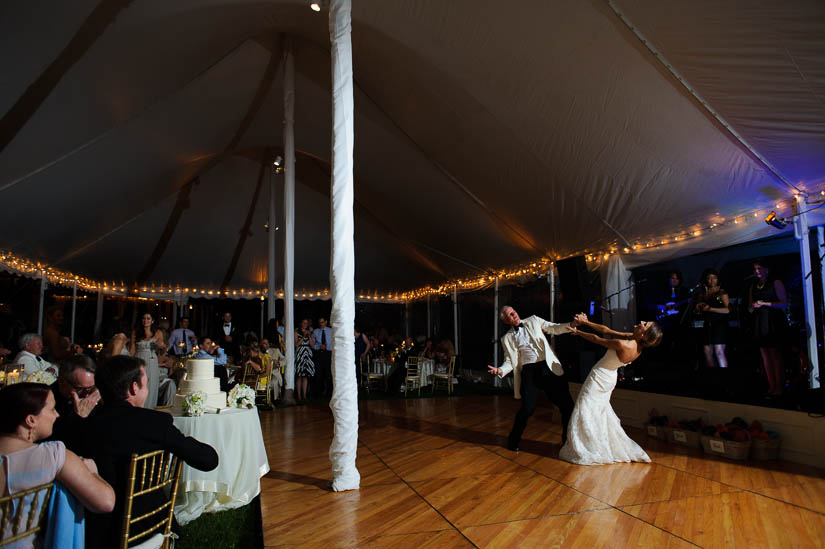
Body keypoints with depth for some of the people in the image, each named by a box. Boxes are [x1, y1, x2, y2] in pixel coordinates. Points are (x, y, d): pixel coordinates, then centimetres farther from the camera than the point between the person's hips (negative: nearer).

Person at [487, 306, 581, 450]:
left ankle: (568, 440, 23)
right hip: (529, 372, -2)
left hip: (550, 367, 2)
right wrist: (500, 370, -16)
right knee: (527, 409, -7)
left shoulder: (533, 321, 12)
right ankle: (513, 441, 18)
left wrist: (573, 324, -10)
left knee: (567, 405, 3)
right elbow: (510, 361, 4)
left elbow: (555, 328, 6)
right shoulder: (507, 338, 8)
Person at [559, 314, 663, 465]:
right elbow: (606, 330, -2)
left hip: (599, 378, -8)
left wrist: (577, 331, -4)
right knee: (601, 413, 22)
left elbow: (596, 339, -20)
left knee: (586, 412, 3)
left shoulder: (623, 345, -33)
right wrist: (586, 322, -1)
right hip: (609, 378, 8)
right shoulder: (638, 345, -7)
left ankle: (582, 452, 13)